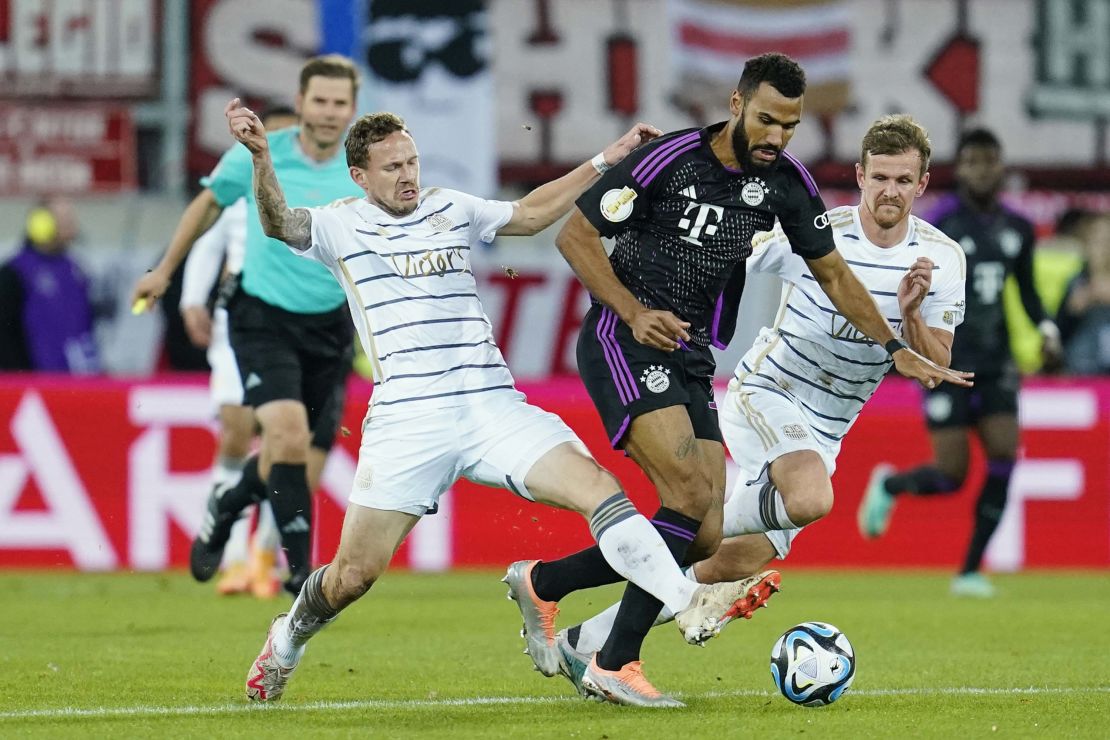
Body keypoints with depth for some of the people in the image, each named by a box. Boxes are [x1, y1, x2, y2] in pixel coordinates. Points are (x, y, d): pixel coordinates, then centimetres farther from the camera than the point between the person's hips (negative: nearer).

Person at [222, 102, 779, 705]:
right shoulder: (342, 224, 4)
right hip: (407, 421, -3)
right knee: (353, 576, -3)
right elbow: (279, 224, -15)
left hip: (494, 405, 3)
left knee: (597, 485, -18)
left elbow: (530, 213, 30)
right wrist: (261, 158, -33)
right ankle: (286, 643, 27)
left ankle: (689, 604, -26)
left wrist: (606, 160, 26)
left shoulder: (450, 208, 17)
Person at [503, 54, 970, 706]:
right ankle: (617, 665, -17)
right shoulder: (671, 159, -14)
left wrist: (896, 349, 8)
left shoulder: (786, 182, 3)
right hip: (623, 344, -7)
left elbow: (832, 272, 16)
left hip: (691, 360, 7)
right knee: (693, 495, -24)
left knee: (706, 539, -2)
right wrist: (634, 312, -19)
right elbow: (575, 233, -8)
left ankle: (544, 582, 16)